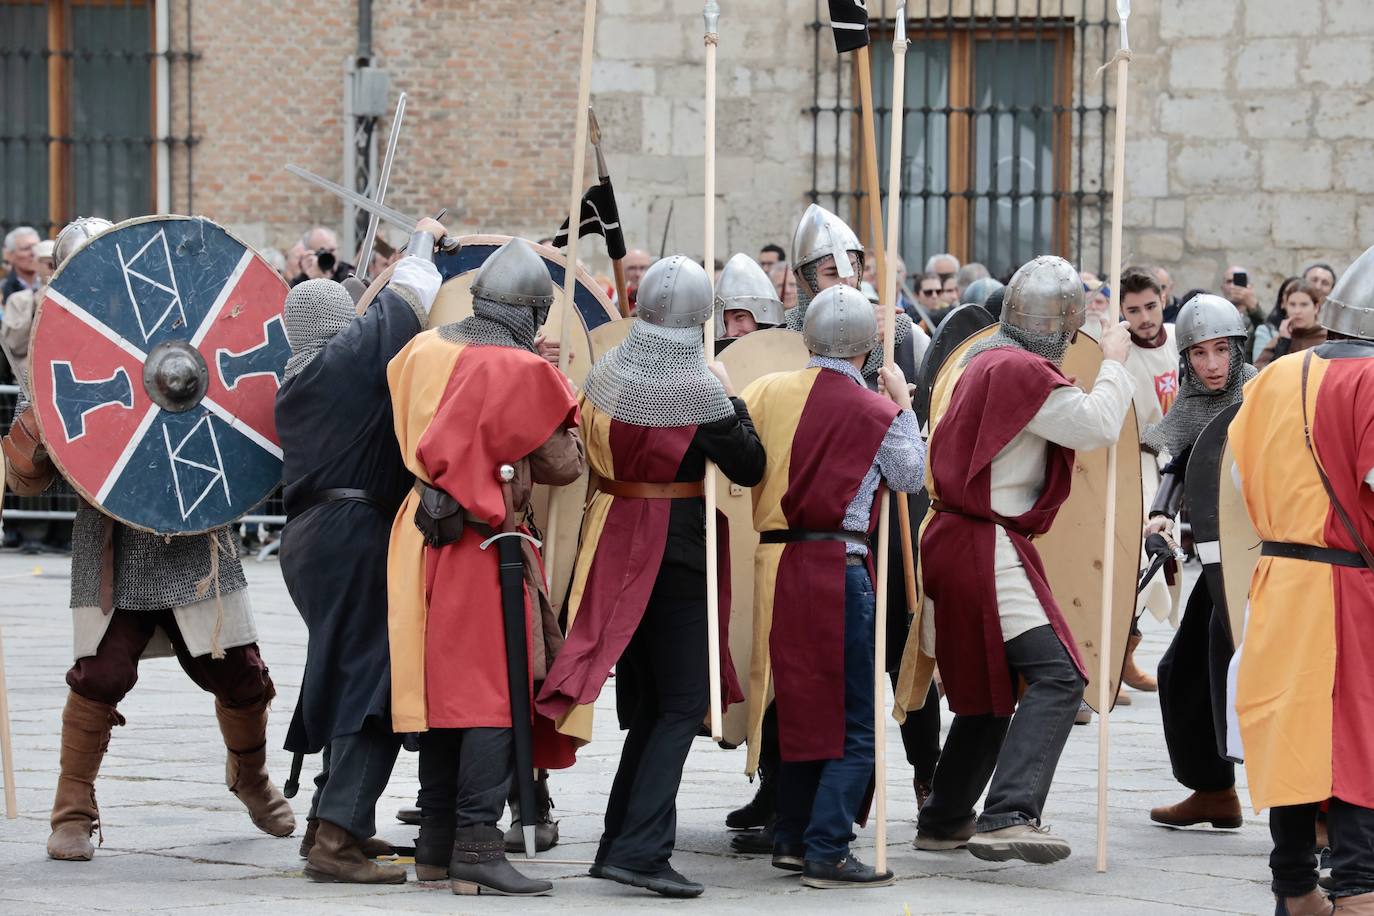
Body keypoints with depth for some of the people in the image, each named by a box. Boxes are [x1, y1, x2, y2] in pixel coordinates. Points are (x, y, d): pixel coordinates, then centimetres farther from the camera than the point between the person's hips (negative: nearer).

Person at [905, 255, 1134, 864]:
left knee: (992, 687, 21)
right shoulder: (1023, 372, -15)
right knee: (1056, 676, -18)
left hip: (955, 540, 10)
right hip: (988, 547, -10)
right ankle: (1007, 818, -31)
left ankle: (944, 821, 28)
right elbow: (1099, 426, -17)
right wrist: (1114, 361, -2)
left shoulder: (986, 361, 15)